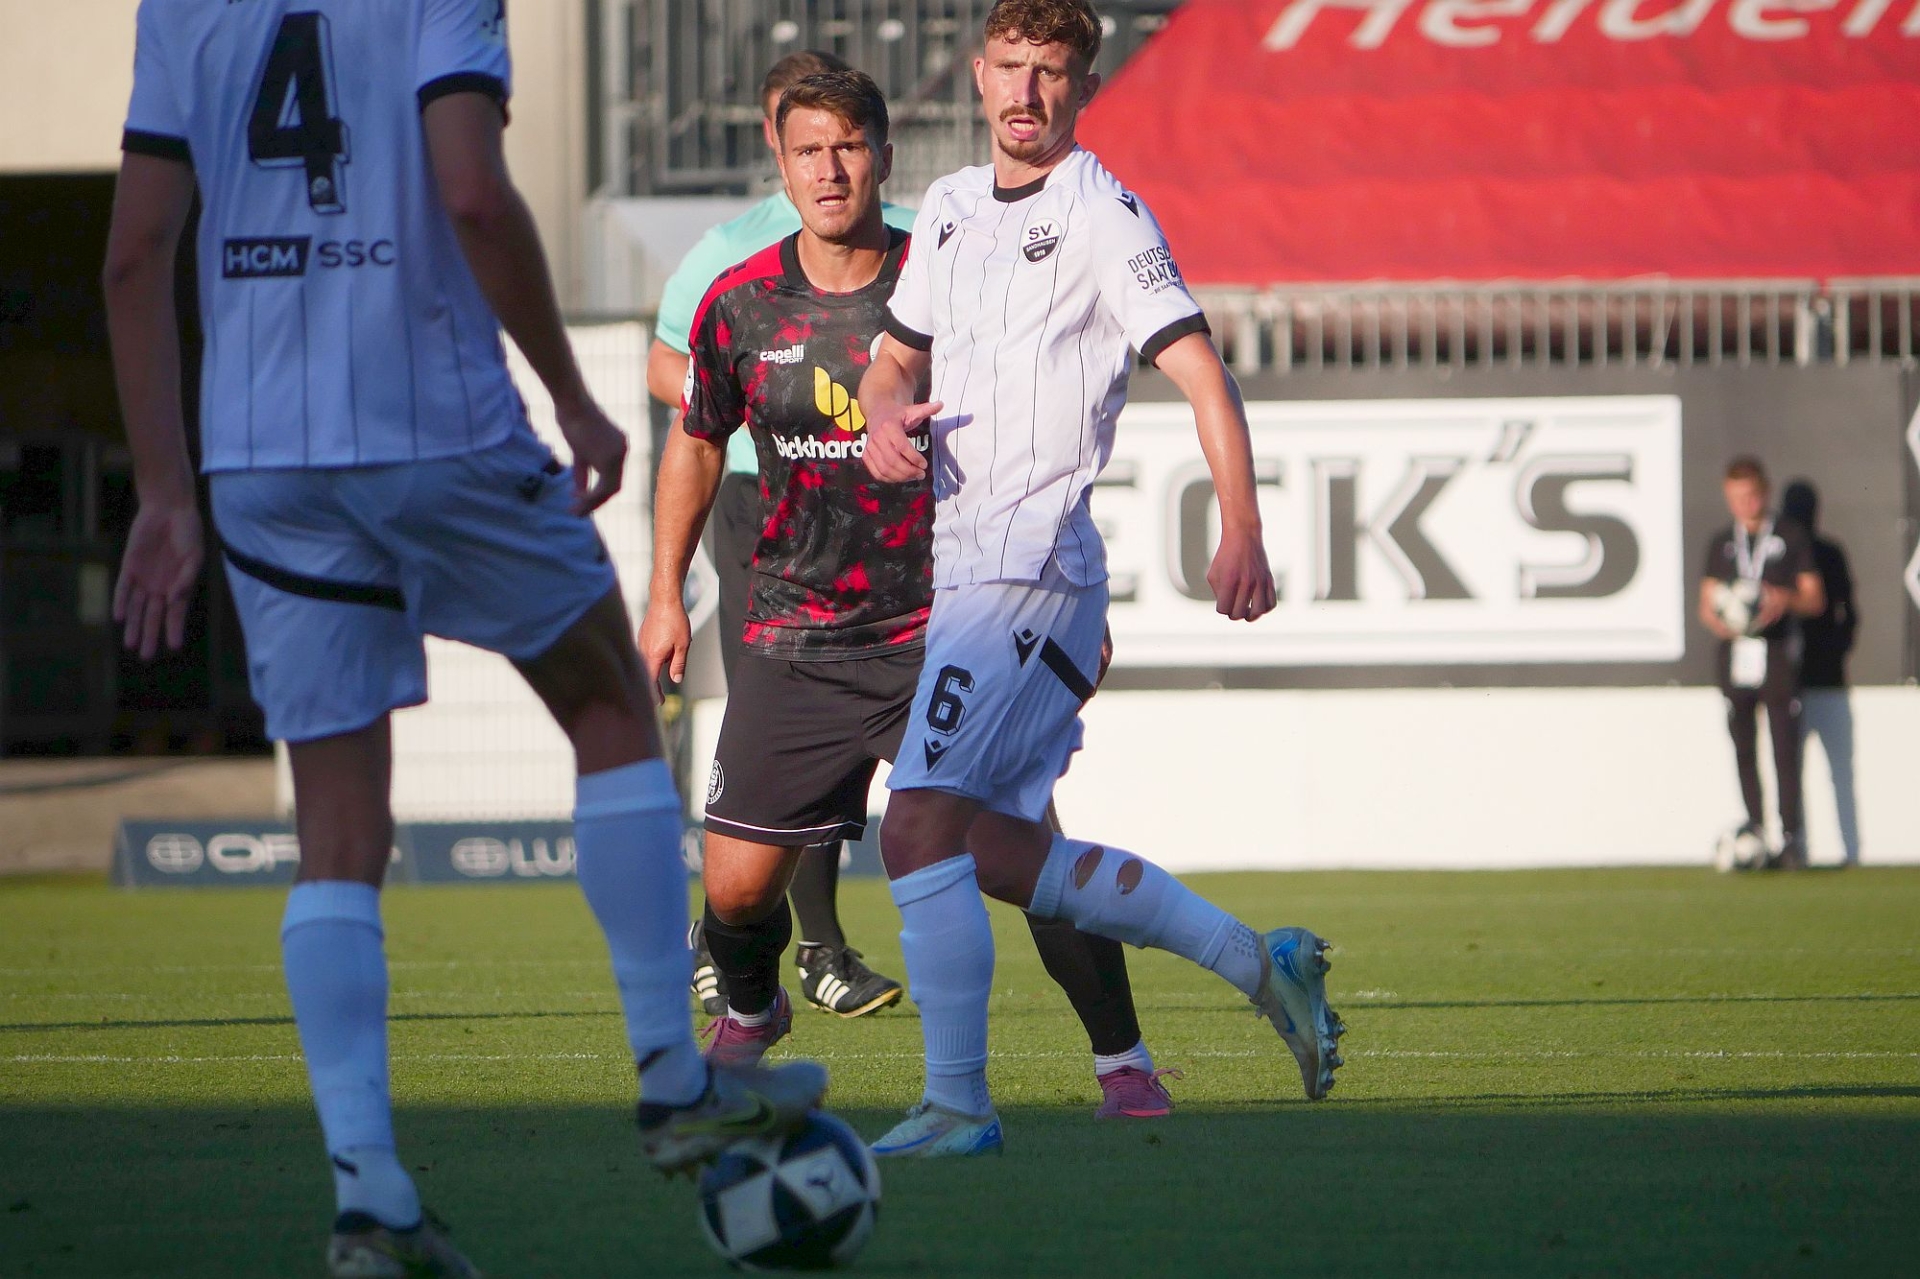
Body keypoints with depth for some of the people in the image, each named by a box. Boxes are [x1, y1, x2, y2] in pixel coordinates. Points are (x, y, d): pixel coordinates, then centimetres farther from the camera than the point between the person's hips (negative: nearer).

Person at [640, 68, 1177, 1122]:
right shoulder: (740, 304, -1)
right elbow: (696, 441, 18)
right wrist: (665, 594, 16)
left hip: (946, 628, -2)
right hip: (794, 634, 2)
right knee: (738, 883, 0)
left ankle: (1122, 1059, 0)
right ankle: (750, 1015, 35)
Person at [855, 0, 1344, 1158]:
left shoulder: (1103, 217, -7)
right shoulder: (950, 209, 17)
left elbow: (1201, 368, -12)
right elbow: (898, 357, 27)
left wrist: (1243, 534, -22)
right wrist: (884, 415, 2)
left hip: (1037, 566, -9)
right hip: (969, 570, 9)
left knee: (922, 826, -15)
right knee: (997, 853, 8)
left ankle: (957, 1104, -12)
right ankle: (1258, 961, 16)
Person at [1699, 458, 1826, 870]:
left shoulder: (1791, 537, 7)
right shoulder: (1721, 543, 16)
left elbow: (1815, 599, 6)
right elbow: (1707, 603, 16)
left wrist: (1785, 600, -15)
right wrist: (1718, 620, -8)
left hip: (1778, 655, -4)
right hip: (1735, 654, 4)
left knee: (1785, 749, -10)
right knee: (1743, 749, 3)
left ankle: (1791, 837, -11)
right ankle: (1754, 828, 10)